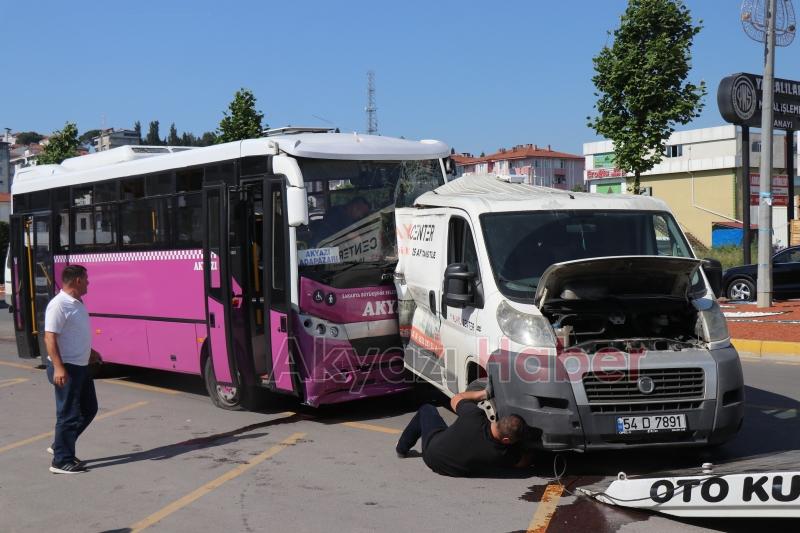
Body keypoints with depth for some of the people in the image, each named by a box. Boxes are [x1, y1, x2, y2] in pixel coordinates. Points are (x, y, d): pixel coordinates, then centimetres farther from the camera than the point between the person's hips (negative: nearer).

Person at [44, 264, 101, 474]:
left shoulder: (77, 303, 11)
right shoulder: (59, 305, -19)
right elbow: (50, 338, -23)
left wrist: (89, 352, 35)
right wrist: (58, 367, -30)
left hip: (81, 366, 10)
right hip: (66, 368, -10)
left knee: (89, 409, 16)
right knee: (69, 414, -3)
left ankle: (61, 446, 26)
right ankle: (61, 461, 6)